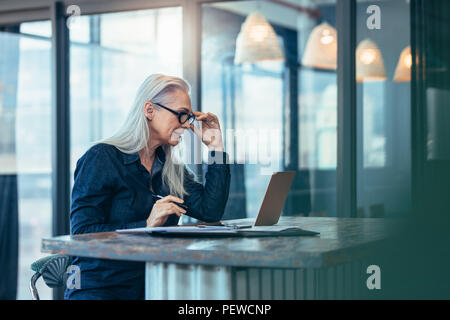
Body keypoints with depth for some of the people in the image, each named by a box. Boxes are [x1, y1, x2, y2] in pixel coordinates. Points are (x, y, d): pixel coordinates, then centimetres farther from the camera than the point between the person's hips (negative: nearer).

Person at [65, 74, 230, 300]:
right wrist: (146, 226, -22)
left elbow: (211, 212, 2)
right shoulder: (102, 158, -5)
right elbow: (82, 234, -11)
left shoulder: (173, 170, 16)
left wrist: (215, 147, 7)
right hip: (100, 289, -5)